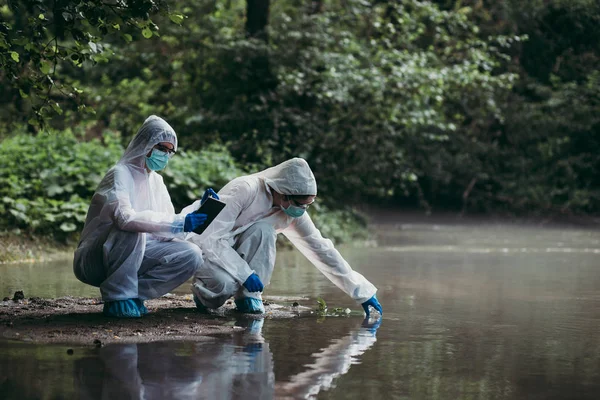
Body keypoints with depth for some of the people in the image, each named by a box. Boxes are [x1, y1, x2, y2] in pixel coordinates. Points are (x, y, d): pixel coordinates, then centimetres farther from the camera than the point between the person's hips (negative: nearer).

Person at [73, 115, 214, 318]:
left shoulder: (156, 181, 10)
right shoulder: (120, 174, -15)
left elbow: (165, 228, 6)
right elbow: (124, 218, -34)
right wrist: (178, 223, -37)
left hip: (134, 258, 7)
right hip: (94, 261, -7)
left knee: (191, 255, -13)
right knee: (131, 231, -36)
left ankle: (133, 293, -6)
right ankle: (117, 298, -23)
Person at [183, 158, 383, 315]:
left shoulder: (293, 213, -9)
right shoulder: (245, 190, -29)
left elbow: (322, 250, -4)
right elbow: (211, 237, -30)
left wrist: (362, 292, -6)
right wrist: (245, 273, -33)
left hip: (232, 249, 5)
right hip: (200, 243, -5)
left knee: (263, 231, -27)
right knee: (224, 283, -37)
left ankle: (248, 296, -14)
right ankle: (202, 290, -2)